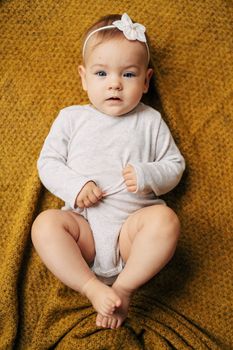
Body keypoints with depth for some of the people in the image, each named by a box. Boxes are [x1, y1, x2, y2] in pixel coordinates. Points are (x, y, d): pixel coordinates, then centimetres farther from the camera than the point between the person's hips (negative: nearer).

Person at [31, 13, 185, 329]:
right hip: (83, 225, 1)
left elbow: (175, 164, 13)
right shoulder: (71, 117, 13)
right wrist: (75, 186, -11)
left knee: (166, 219, -31)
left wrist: (148, 175, -10)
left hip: (133, 224, 0)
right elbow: (48, 161, 9)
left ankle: (124, 287, -23)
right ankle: (93, 287, -26)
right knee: (45, 223, -27)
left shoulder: (150, 121, 12)